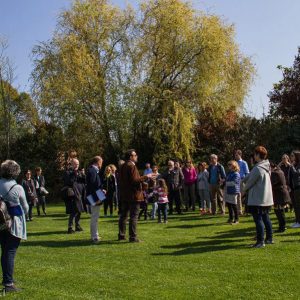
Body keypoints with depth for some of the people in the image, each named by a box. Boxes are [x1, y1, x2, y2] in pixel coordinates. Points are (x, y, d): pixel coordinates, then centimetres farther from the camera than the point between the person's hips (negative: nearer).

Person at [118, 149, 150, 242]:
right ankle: (133, 237, -4)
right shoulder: (131, 166, -15)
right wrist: (146, 177, -13)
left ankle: (121, 235, 20)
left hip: (124, 195, 9)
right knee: (133, 216, -5)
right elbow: (135, 180, -21)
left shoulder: (123, 166, 13)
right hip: (133, 195, -9)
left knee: (123, 215, 14)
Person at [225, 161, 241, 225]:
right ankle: (231, 218, 25)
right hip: (228, 191, 8)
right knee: (229, 205, 13)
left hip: (234, 192, -8)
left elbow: (233, 182, -20)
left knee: (234, 206, -1)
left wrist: (226, 182, -11)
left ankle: (236, 220, 9)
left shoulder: (236, 174, -13)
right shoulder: (229, 173, 14)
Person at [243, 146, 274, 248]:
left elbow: (250, 182, -10)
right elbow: (251, 175, 14)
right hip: (267, 198, 9)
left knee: (258, 219, -3)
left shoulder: (258, 168, -21)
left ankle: (260, 241, 1)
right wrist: (244, 180, 9)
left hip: (257, 199, -9)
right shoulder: (266, 166, 8)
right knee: (266, 218, 17)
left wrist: (244, 190, 7)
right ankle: (269, 238, 25)